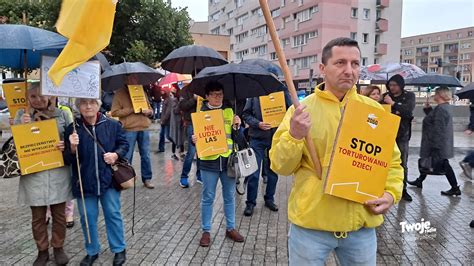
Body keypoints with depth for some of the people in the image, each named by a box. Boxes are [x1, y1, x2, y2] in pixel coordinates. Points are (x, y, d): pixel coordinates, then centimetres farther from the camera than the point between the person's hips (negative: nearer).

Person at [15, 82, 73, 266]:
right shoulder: (22, 115, 3)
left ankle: (58, 248, 30)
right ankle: (42, 251, 29)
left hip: (58, 172, 0)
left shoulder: (61, 114, 3)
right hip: (33, 173, 0)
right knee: (38, 216, 11)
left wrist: (67, 145, -15)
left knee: (59, 214, 11)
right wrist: (23, 126, -14)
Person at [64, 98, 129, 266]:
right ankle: (92, 251, 30)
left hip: (108, 179, -1)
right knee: (88, 217, 10)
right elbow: (68, 159, -1)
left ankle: (119, 249, 24)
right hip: (84, 181, 1)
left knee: (113, 214, 7)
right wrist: (73, 148, -22)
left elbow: (124, 144, 6)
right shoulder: (72, 129, -3)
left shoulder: (112, 125, -3)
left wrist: (116, 154, -13)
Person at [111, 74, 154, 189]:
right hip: (129, 129, -4)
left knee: (146, 155, 7)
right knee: (127, 156, 4)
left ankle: (147, 179, 17)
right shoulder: (120, 93, 1)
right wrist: (131, 109, -13)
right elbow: (114, 112, -5)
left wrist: (148, 111, -4)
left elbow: (150, 110, 20)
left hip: (144, 129, 4)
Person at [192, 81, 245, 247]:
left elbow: (238, 138, 5)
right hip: (209, 161, -2)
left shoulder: (230, 111, 5)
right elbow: (195, 134, 2)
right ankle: (206, 231, 19)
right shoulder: (201, 112, 0)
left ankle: (231, 228, 27)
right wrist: (194, 140, -20)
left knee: (229, 196, 12)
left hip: (228, 160, 2)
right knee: (207, 197, 7)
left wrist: (237, 126, -14)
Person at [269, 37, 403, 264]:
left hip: (362, 224, 3)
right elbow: (280, 166, -5)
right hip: (310, 222, -2)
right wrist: (294, 136, -22)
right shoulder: (302, 108, -4)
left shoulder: (375, 110, 3)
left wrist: (391, 193, -6)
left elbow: (392, 162, 11)